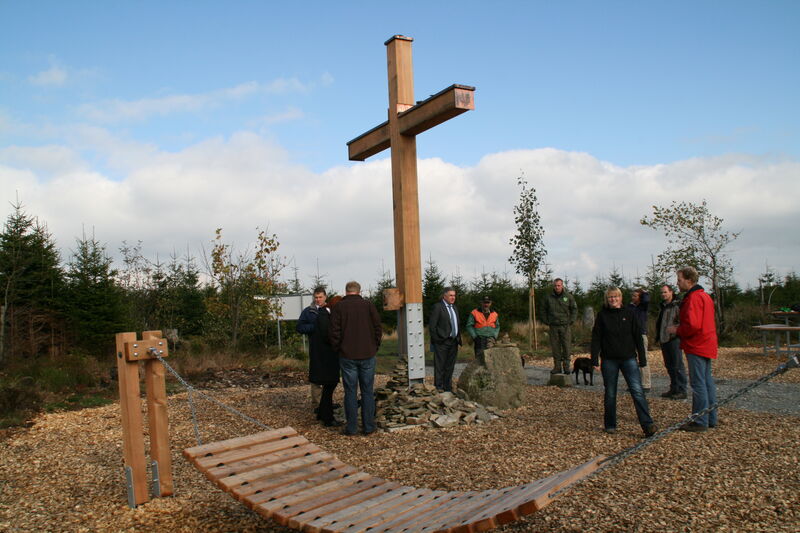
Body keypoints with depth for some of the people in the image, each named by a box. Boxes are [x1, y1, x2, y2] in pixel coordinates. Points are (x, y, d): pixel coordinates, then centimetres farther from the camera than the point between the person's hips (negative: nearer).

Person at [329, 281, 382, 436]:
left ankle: (351, 427, 8)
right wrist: (375, 346, 12)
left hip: (347, 356, -1)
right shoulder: (368, 305, 0)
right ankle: (369, 426, 11)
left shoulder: (339, 307, -3)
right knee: (367, 391, 8)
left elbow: (334, 333, -5)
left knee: (350, 391, 5)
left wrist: (337, 349, 9)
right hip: (367, 354, 1)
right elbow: (378, 328, 1)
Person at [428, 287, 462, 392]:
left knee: (450, 367, 12)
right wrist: (436, 339, -12)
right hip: (442, 342, -7)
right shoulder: (437, 307, -8)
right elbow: (432, 325, -10)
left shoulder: (454, 307, 17)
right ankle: (439, 388, 4)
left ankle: (448, 387, 20)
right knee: (440, 366, -2)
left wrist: (458, 338, 14)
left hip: (453, 342, 7)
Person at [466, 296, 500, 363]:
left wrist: (494, 336, 3)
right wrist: (475, 337, -8)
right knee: (479, 358, -3)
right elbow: (469, 326, 1)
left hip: (490, 339, 2)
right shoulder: (474, 313, 1)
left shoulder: (494, 314, 11)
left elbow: (497, 327, 18)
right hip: (479, 339, -2)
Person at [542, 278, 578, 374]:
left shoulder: (568, 296, 2)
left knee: (567, 347, -3)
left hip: (565, 326, -1)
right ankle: (557, 367, 11)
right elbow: (544, 311, 16)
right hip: (553, 326, 2)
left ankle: (566, 366, 5)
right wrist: (546, 321, 6)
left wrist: (571, 321, 0)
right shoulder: (549, 297, 6)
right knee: (555, 347, 4)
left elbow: (574, 309, 9)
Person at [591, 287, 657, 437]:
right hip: (609, 360, 0)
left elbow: (637, 336, 6)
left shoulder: (628, 313, 4)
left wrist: (642, 358, 3)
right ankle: (610, 425, 18)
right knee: (610, 394, 7)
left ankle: (647, 424, -13)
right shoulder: (602, 315, 2)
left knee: (637, 390, -12)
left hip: (629, 358, 0)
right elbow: (596, 338, 2)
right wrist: (595, 360, -4)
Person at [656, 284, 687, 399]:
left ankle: (682, 391, -2)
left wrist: (674, 330, -21)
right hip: (664, 340, 9)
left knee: (678, 366, -6)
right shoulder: (662, 307, 18)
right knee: (669, 366, 14)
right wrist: (658, 336, 19)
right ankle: (674, 389, 23)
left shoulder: (677, 306, -9)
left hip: (674, 339, -9)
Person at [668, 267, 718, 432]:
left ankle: (700, 422, -1)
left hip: (697, 347, -10)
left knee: (698, 384, -5)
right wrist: (679, 328, 16)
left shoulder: (693, 298, -17)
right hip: (707, 345, 10)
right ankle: (711, 419, 22)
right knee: (707, 381, 14)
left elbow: (692, 325, -25)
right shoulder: (704, 296, 17)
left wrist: (676, 330, -9)